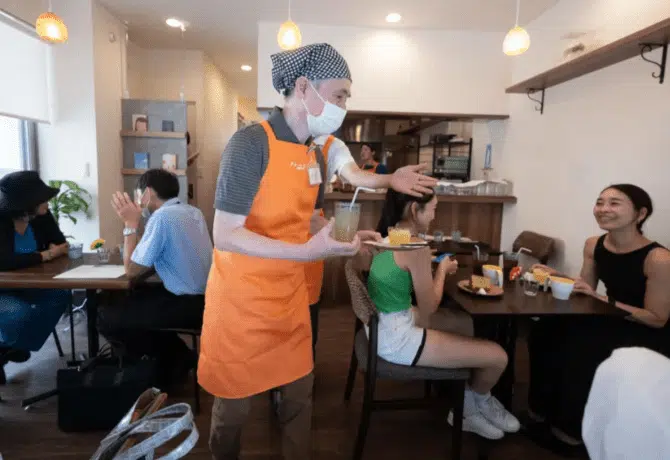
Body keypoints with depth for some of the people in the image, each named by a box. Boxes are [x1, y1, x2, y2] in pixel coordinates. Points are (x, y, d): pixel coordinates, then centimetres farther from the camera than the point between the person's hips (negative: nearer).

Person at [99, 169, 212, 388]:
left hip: (187, 305, -9)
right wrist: (135, 223, 13)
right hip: (203, 298, 9)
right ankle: (176, 356, 23)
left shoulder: (162, 216, -17)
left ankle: (176, 357, 11)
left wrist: (131, 225, -3)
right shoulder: (193, 212, 10)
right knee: (131, 296, 26)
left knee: (106, 318, 1)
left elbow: (132, 269, -9)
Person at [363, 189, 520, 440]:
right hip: (396, 338, -10)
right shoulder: (416, 248, -23)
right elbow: (429, 308, -14)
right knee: (498, 357, -4)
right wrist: (442, 270, 0)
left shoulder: (388, 235, 3)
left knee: (465, 321, 25)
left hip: (383, 325, 10)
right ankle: (477, 400, 32)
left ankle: (466, 405, 31)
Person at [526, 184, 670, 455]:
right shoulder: (593, 245, -5)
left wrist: (603, 299, -27)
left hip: (648, 336, -6)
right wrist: (558, 278, -12)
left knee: (579, 348, -28)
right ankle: (542, 415, 2)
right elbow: (587, 289, 6)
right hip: (612, 323, 6)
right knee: (545, 333, -15)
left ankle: (570, 433, -4)